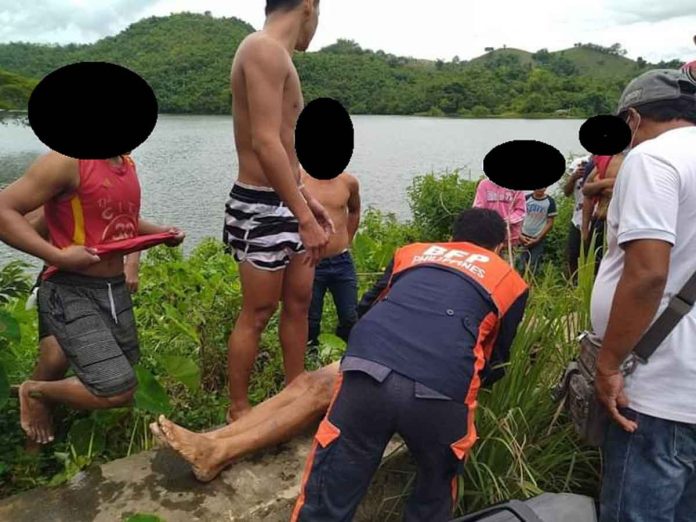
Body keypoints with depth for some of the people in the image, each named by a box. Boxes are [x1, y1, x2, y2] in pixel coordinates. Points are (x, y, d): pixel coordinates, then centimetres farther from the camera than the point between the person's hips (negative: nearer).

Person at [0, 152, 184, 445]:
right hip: (70, 291, -8)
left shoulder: (127, 164, 8)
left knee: (124, 366, 21)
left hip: (115, 289, 8)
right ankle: (36, 392, 14)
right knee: (118, 390, -14)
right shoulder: (67, 161, -16)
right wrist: (57, 256, -27)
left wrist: (161, 233, 7)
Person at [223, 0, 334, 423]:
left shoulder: (276, 55, 17)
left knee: (299, 302, 14)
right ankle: (239, 411, 18)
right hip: (262, 209, -10)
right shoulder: (264, 49, -14)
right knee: (257, 314, 1)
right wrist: (305, 218, -25)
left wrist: (305, 199, 21)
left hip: (283, 204, 10)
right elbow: (266, 144, -24)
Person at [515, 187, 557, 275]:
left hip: (539, 240, -1)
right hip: (523, 238, 1)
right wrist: (520, 235, -8)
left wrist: (537, 239, -8)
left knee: (532, 268, -1)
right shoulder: (526, 199, 0)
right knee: (520, 267, -3)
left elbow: (550, 224, -2)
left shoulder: (550, 202, -4)